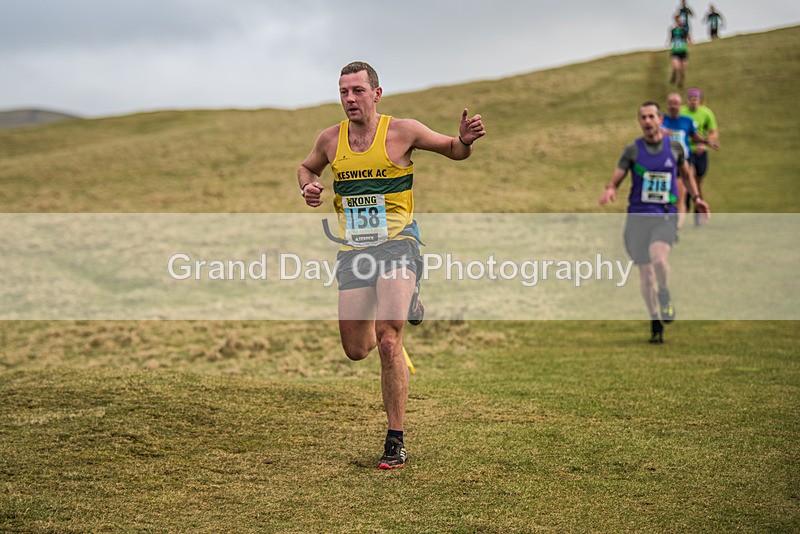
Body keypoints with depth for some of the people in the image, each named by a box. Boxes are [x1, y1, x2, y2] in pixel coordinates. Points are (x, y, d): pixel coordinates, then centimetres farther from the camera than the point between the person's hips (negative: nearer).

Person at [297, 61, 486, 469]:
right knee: (356, 351, 6)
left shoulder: (401, 131, -4)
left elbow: (453, 151, 8)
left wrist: (465, 140, -16)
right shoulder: (331, 139, 5)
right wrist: (308, 187, 2)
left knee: (388, 341, -18)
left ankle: (396, 442, -9)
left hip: (397, 241, -4)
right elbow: (306, 167, 26)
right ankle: (401, 306, 41)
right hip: (352, 249, 4)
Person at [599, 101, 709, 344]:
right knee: (645, 272, 4)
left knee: (658, 257, -29)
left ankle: (665, 295, 2)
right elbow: (615, 180, 0)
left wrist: (696, 197, 9)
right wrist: (609, 191, -22)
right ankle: (656, 324, 20)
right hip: (638, 216, 1)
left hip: (666, 216, -1)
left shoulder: (674, 147, 5)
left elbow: (686, 174, 22)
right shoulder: (632, 150, 1)